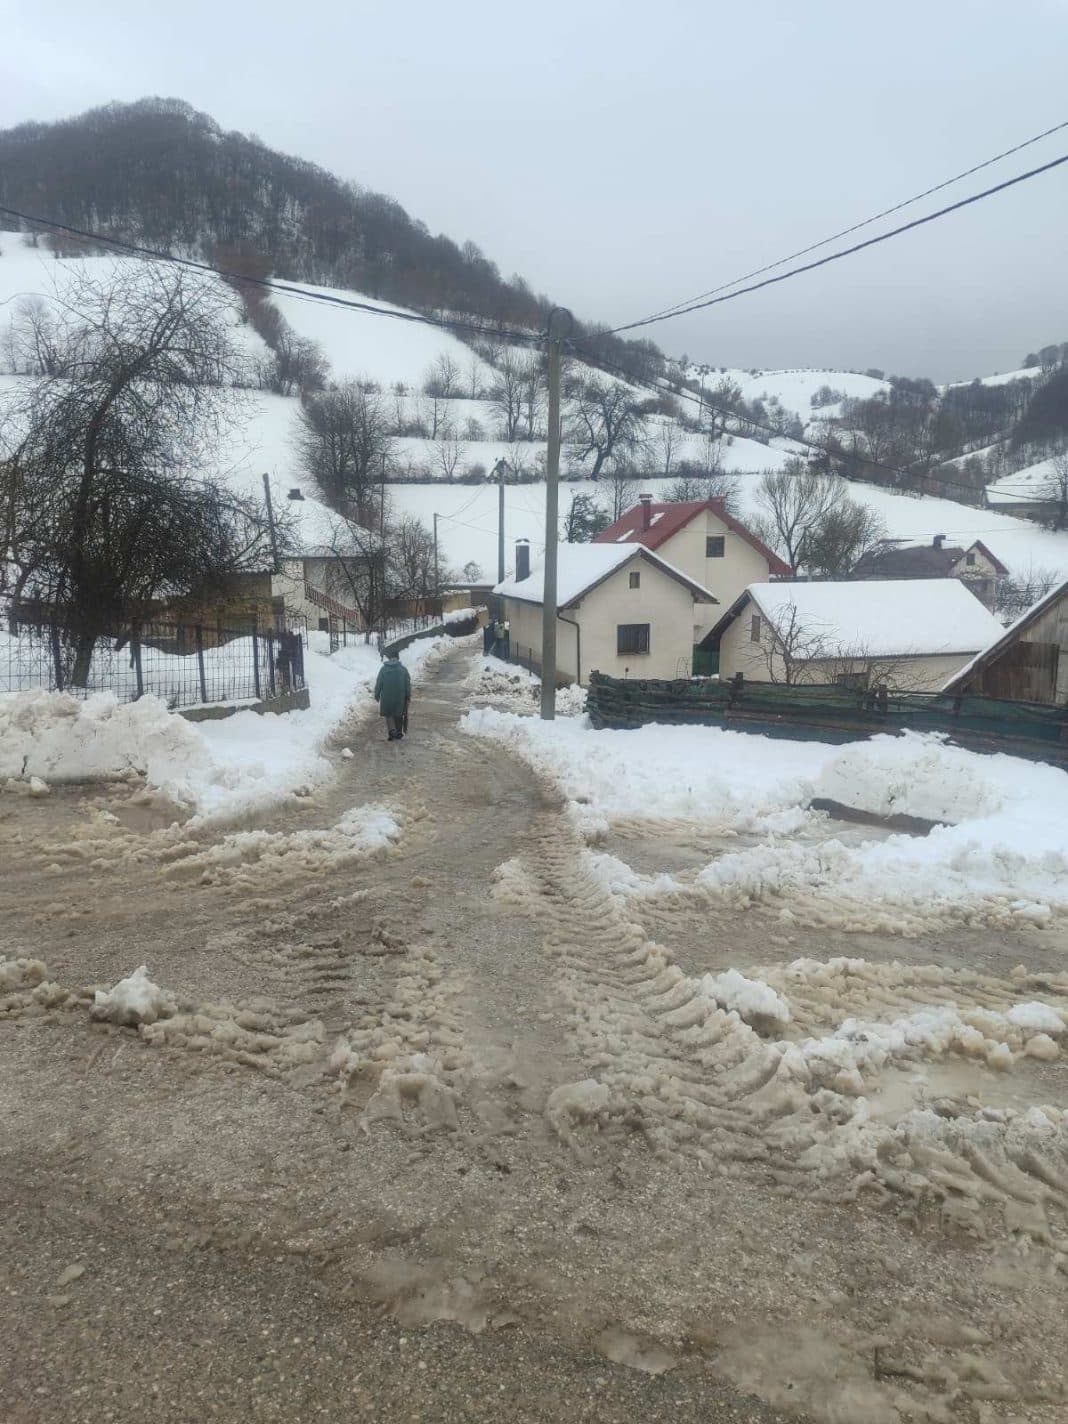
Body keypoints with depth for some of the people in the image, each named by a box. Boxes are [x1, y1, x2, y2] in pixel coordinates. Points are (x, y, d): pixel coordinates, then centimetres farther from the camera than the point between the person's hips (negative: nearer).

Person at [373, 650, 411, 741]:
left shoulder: (383, 669, -8)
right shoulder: (403, 669, -5)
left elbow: (378, 683, -4)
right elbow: (408, 683, -2)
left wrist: (377, 695, 6)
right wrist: (408, 696, 7)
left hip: (387, 697, -1)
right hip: (400, 697, 2)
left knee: (388, 715, 10)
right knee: (399, 715, 15)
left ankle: (393, 731, -7)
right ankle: (399, 734, 22)